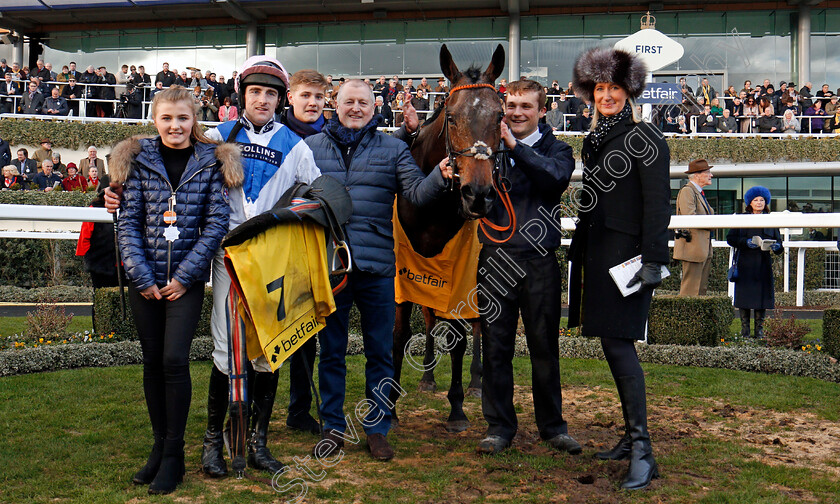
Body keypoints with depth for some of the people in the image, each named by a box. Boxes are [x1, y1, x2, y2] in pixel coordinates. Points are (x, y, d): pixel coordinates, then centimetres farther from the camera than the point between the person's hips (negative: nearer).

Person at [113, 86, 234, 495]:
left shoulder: (211, 163, -1)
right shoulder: (139, 160, 4)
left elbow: (216, 223, -4)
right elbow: (129, 220, 1)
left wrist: (184, 276, -9)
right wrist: (142, 277, -8)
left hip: (187, 279, -2)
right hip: (145, 280, 2)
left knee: (174, 360, -8)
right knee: (152, 361, 8)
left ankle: (174, 453, 6)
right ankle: (159, 445, 23)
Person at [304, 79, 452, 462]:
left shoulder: (393, 149, 7)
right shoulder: (312, 147, 9)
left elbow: (416, 192, -5)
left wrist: (440, 176, -25)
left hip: (377, 264, 0)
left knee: (380, 352, 7)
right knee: (330, 351, 10)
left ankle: (377, 429, 22)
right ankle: (333, 427, 24)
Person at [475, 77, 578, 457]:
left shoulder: (556, 150, 7)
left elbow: (556, 175, -16)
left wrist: (515, 146, -24)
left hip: (539, 260, -1)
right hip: (494, 258, 1)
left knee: (544, 346, 6)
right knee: (495, 346, 4)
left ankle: (552, 425, 21)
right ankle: (499, 426, 16)